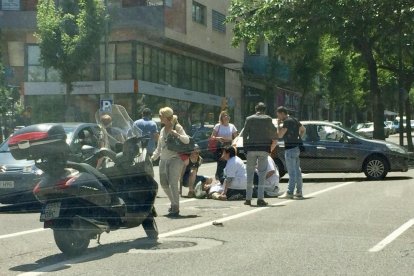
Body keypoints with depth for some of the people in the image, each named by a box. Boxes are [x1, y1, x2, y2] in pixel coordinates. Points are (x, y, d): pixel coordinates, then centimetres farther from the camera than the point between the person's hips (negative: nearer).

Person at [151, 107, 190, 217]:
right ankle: (173, 203, 29)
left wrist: (177, 134, -27)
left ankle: (176, 208, -6)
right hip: (163, 159, 7)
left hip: (175, 159, -7)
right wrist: (152, 158, 13)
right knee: (163, 183, 9)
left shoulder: (177, 127, -4)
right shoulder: (162, 130, 16)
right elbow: (159, 148, 21)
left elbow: (187, 140, -15)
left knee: (173, 183, -13)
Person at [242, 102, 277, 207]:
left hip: (251, 148, 1)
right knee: (262, 173, 2)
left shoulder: (249, 119, 4)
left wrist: (245, 148, 7)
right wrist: (273, 139, 30)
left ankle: (248, 198, 6)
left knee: (250, 173, 7)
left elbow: (245, 134, 2)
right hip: (263, 149, -1)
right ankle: (260, 198, -4)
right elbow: (274, 132, 8)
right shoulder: (267, 119, 1)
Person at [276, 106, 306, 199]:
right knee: (297, 171, 13)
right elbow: (303, 129, 27)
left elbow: (280, 135, -16)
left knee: (292, 172, -9)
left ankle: (289, 192, -9)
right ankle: (299, 192, 17)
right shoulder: (294, 120, 15)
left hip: (290, 148, -10)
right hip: (297, 147, 10)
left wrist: (278, 125, -3)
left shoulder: (287, 121, -14)